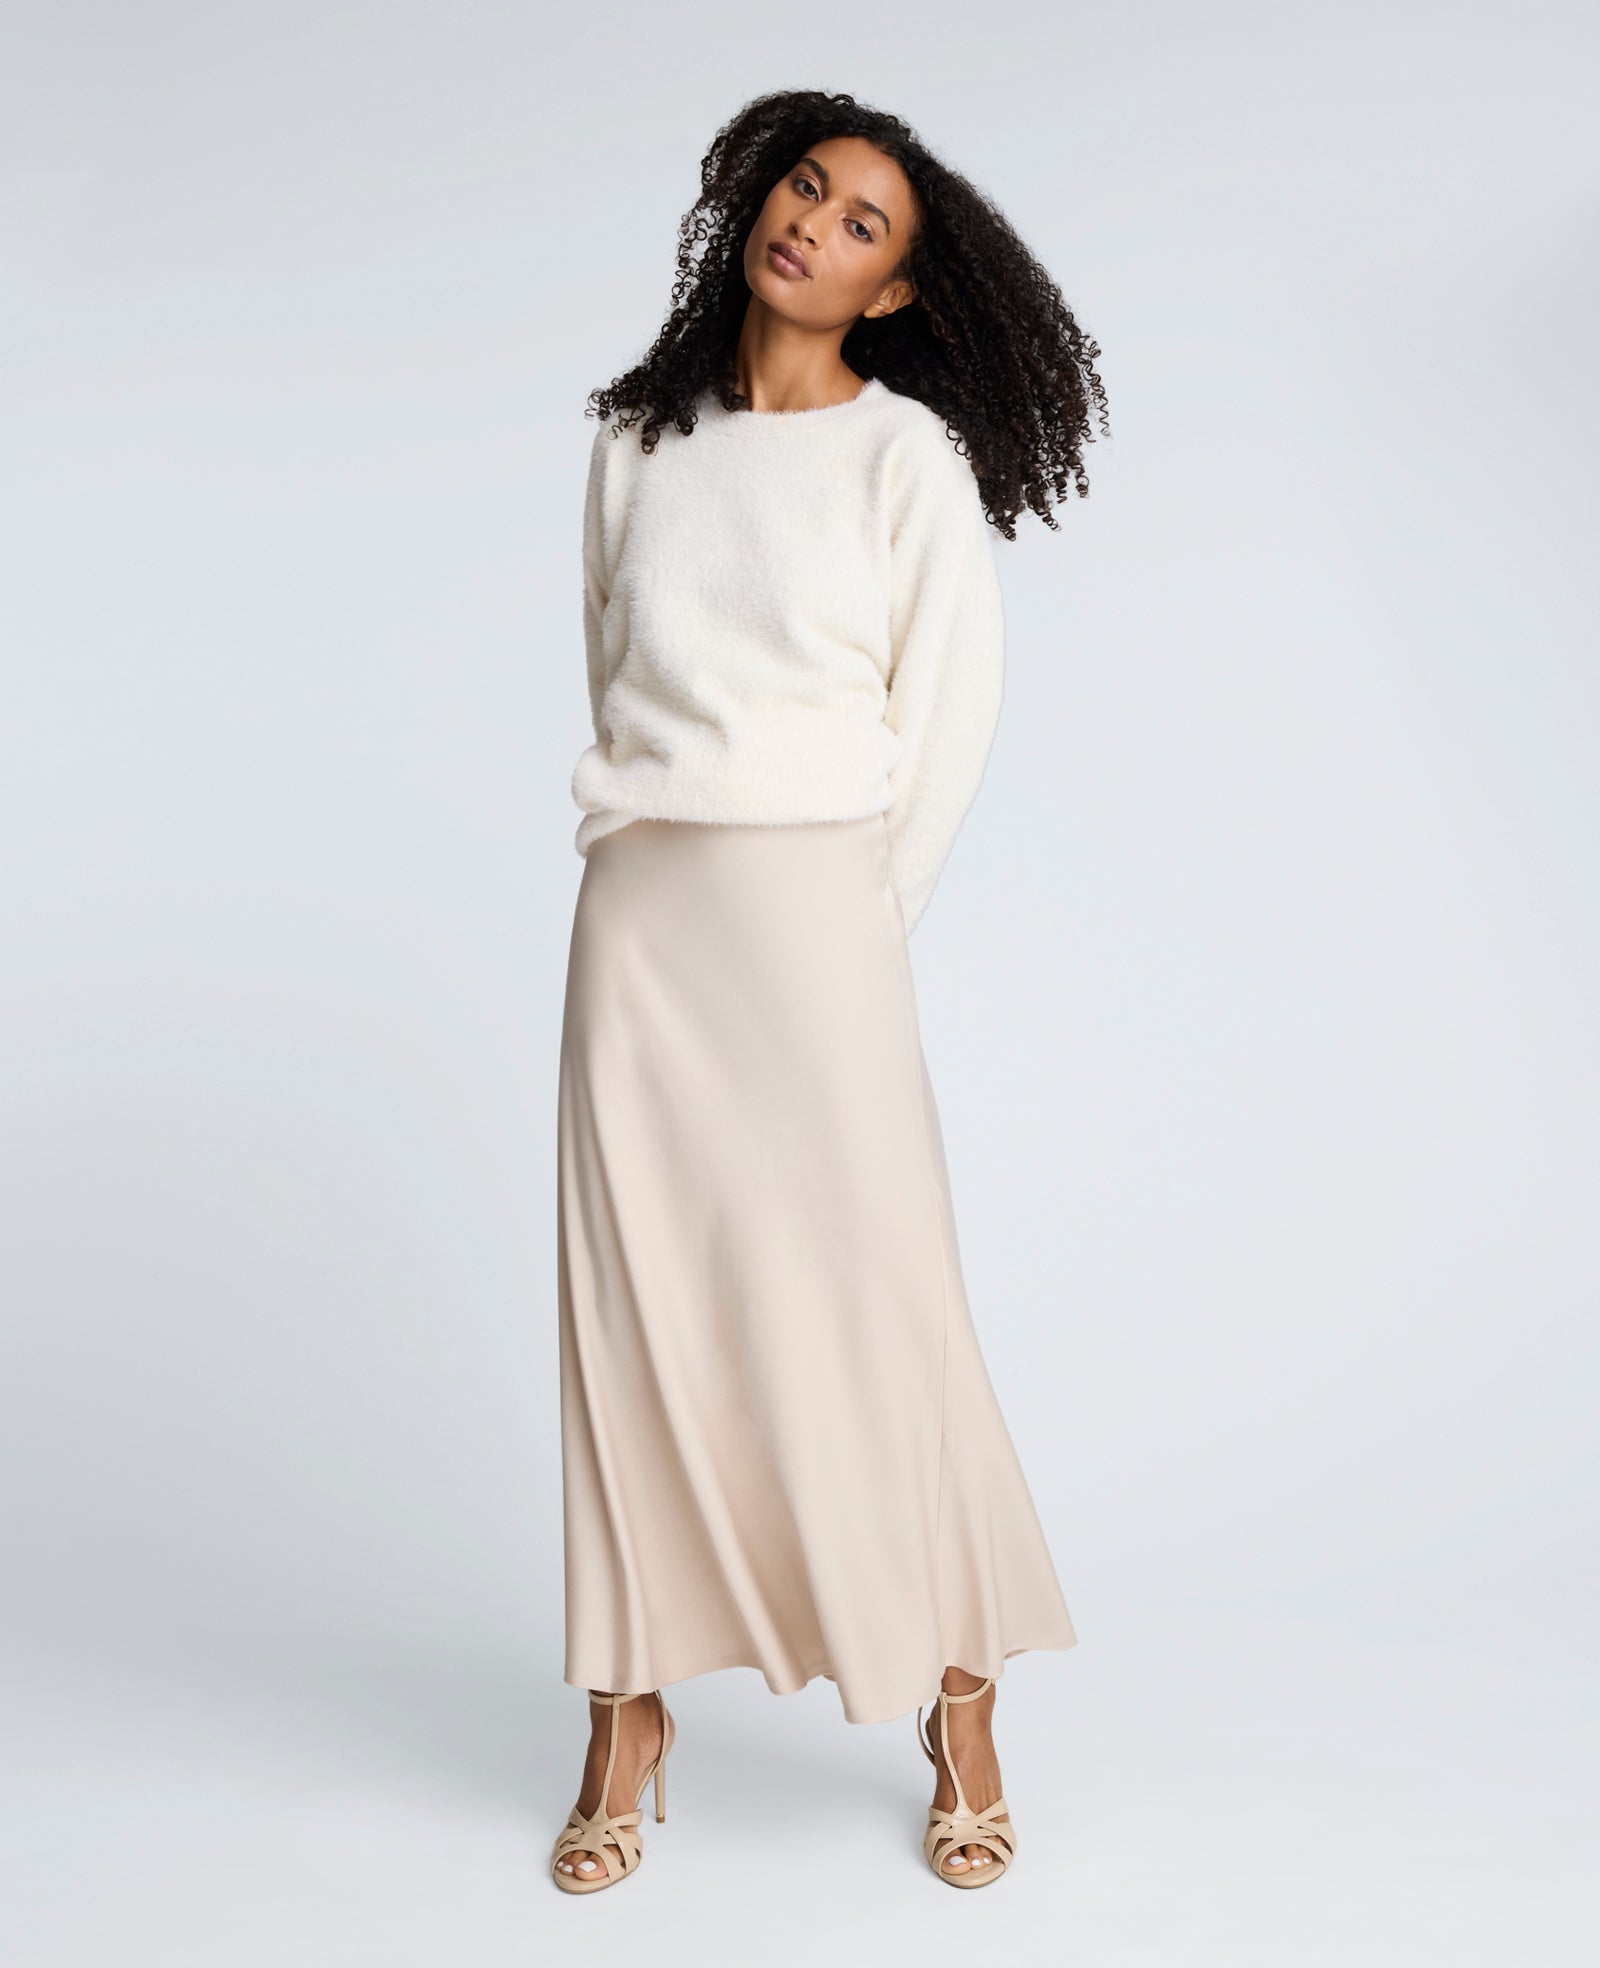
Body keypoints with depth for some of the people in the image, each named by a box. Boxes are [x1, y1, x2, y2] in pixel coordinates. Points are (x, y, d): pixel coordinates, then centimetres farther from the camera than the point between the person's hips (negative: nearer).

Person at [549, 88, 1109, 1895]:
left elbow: (949, 715, 0)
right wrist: (647, 866, 10)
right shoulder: (637, 445, 12)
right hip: (636, 910, 4)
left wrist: (864, 915, 1)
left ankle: (960, 1714, 13)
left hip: (809, 894, -3)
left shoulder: (907, 453, 1)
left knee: (873, 1301, -3)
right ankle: (630, 1719, 15)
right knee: (634, 1303, 4)